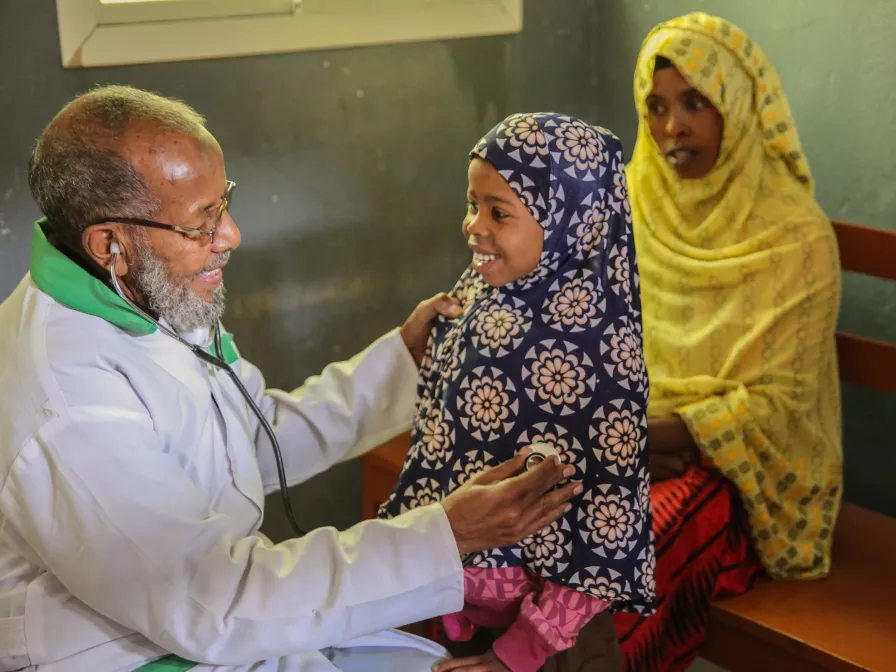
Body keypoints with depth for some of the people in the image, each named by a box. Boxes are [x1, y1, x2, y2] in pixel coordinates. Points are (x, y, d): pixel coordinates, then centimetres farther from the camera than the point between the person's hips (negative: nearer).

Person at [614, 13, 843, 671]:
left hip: (739, 463, -4)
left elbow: (776, 403, -12)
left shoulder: (796, 236, -12)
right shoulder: (628, 199, 2)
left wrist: (657, 436, -22)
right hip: (628, 438, 4)